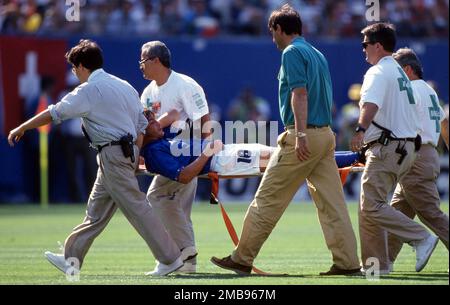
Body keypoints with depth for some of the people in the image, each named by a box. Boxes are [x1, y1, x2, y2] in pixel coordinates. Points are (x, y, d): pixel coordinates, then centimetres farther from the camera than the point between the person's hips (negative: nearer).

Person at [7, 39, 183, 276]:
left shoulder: (90, 90, -9)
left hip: (112, 154, -9)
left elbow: (54, 113, -8)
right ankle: (72, 259, 19)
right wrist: (135, 157, 16)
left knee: (136, 207, -7)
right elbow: (142, 125, 15)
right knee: (96, 210, 13)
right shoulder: (124, 86, 16)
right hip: (129, 150, 9)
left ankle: (170, 259, -7)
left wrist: (21, 129, 1)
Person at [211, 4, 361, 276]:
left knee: (268, 199, -2)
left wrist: (301, 134, -27)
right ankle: (347, 262, -2)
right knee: (332, 202, 4)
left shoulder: (292, 52, -6)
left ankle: (242, 259, 3)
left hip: (303, 136, -8)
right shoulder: (318, 54, 20)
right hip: (327, 135, 8)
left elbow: (300, 93, -19)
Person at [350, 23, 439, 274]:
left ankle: (422, 238, -19)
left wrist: (361, 129, -46)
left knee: (372, 207, -14)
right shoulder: (400, 73, 21)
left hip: (387, 148, -10)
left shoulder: (379, 72, -10)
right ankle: (377, 264, 11)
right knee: (370, 206, 12)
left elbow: (371, 103, -30)